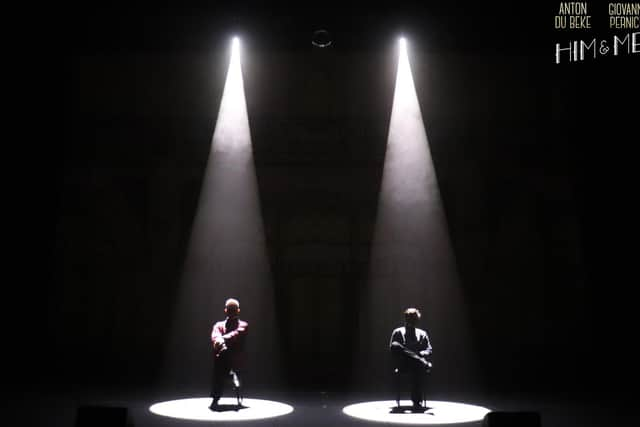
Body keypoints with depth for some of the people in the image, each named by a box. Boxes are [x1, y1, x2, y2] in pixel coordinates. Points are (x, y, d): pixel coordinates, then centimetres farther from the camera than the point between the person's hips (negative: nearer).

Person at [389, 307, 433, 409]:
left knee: (417, 368, -40)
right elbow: (392, 347, 8)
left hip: (416, 365, 1)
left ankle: (416, 401, -34)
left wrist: (422, 353, -9)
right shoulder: (398, 332, 16)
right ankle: (424, 364, -39)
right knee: (395, 345, -32)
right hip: (402, 364, 0)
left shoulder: (422, 334, 19)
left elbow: (429, 350, 14)